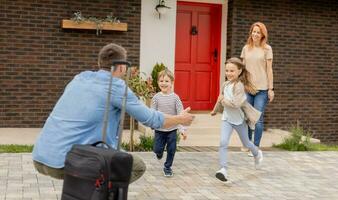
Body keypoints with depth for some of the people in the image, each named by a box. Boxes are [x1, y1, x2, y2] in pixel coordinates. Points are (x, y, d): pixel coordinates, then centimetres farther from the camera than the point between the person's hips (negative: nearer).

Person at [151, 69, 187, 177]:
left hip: (172, 129, 0)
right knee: (157, 149, 3)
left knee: (171, 150, 4)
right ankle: (159, 153, 40)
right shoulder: (156, 97, -5)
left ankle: (167, 167, 26)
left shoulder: (175, 97, -7)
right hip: (159, 129, 0)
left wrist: (182, 129, -12)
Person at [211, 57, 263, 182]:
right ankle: (223, 169, -16)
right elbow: (221, 98, 19)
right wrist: (214, 109, 30)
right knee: (223, 143, -14)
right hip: (227, 119, 5)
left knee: (246, 143, 17)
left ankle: (257, 154, 49)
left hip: (239, 120, -4)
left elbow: (236, 104, -31)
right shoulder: (226, 84, 0)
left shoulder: (239, 85, -22)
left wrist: (223, 100, -20)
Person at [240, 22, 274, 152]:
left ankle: (255, 147, 2)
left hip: (261, 88, -3)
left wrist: (271, 88, -3)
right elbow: (243, 68, 13)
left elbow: (269, 69, 0)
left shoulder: (266, 49, 1)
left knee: (258, 119, -6)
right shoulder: (246, 48, 10)